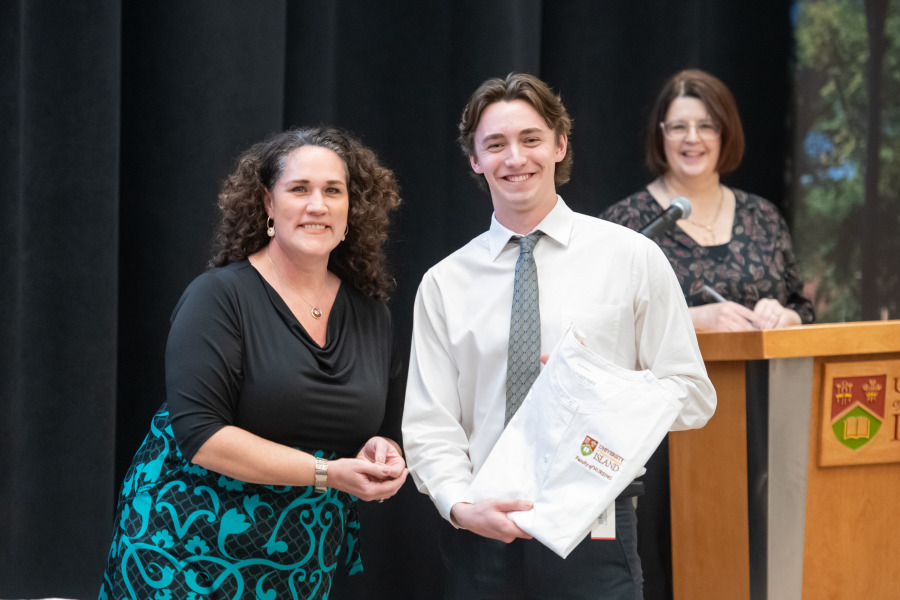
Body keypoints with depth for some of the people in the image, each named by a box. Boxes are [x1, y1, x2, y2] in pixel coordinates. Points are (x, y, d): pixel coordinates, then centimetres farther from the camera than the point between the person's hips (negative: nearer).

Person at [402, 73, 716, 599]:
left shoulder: (632, 257, 3)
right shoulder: (444, 284, 7)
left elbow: (694, 397, 2)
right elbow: (429, 425, 2)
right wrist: (462, 507, -16)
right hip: (482, 537, 1)